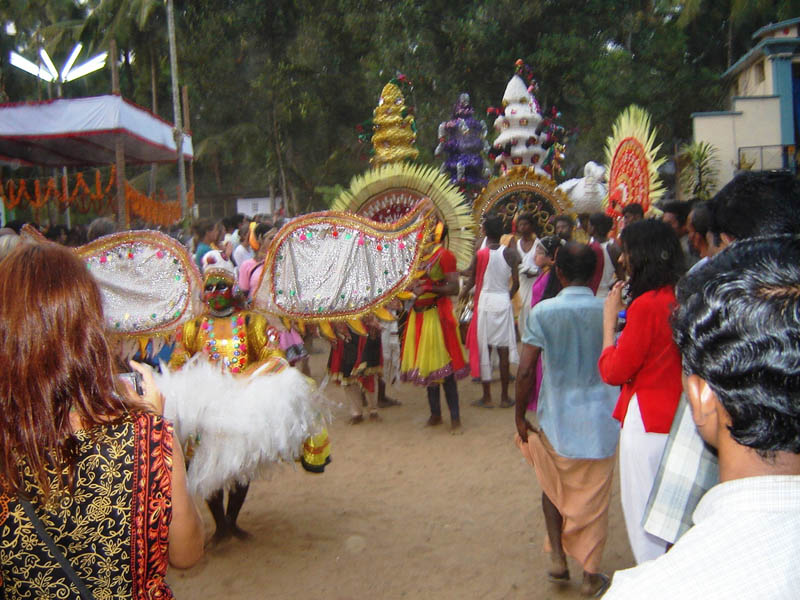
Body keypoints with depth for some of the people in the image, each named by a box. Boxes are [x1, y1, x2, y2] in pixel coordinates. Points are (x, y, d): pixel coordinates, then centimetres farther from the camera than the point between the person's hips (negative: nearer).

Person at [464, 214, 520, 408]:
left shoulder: (480, 254, -8)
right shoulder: (509, 252, -3)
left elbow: (471, 281, -1)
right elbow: (516, 282, -3)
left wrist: (464, 291, 19)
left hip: (485, 303, -1)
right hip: (503, 302, 1)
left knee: (484, 350, 6)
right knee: (504, 350, 8)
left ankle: (487, 397, 11)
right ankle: (505, 397, 14)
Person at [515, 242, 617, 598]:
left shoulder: (543, 312, -12)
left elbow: (525, 371, -13)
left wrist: (520, 416, 0)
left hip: (556, 418, -1)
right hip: (601, 421, 1)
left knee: (553, 490, 22)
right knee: (593, 499, 13)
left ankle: (558, 560, 22)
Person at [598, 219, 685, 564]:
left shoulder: (646, 305, -20)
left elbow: (614, 372, -14)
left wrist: (610, 322, -4)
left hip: (647, 421, -8)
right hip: (676, 417, 9)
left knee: (641, 510, 5)